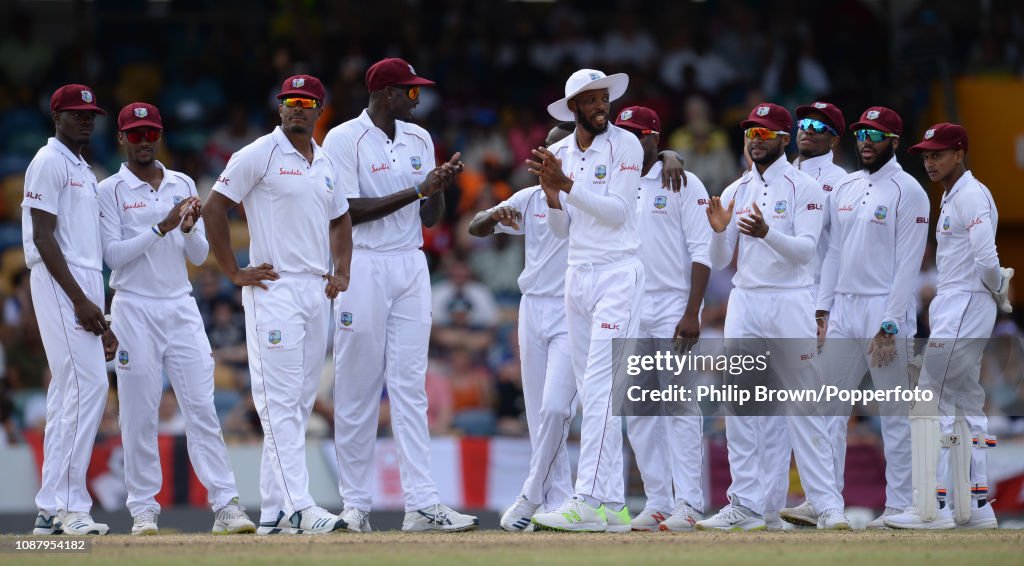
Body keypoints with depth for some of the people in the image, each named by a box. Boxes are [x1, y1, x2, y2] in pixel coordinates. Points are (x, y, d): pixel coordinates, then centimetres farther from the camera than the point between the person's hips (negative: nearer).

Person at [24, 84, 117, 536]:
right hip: (60, 286, -10)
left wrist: (101, 320, 19)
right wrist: (80, 301, -20)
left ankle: (53, 510, 8)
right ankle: (69, 505, -17)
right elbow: (43, 237, -14)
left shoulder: (85, 172, 23)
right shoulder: (48, 163, -6)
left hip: (85, 288, 10)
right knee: (88, 385, -16)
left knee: (69, 394, 7)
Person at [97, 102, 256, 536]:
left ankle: (225, 505, -6)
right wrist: (161, 228, -18)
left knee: (202, 407, -3)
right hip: (135, 309, -3)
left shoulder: (183, 186, 12)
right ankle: (143, 510, 5)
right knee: (139, 414, -2)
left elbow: (199, 256, 10)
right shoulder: (110, 191, 0)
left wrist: (188, 228, -11)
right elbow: (113, 253, -10)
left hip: (182, 308, 3)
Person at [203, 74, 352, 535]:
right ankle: (299, 507, -21)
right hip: (274, 288, -8)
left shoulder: (326, 165, 16)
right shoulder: (259, 155, -5)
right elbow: (214, 208, -7)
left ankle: (274, 513, 11)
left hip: (316, 291, 8)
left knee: (300, 404, 7)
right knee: (280, 401, -13)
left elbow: (340, 218, 31)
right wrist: (234, 273, -9)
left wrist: (341, 271, 16)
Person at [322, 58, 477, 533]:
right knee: (357, 388, -1)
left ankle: (422, 505, -6)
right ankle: (356, 505, 5)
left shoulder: (419, 139, 12)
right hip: (362, 267, -5)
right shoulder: (344, 140, -7)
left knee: (410, 386, 0)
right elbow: (350, 211, -15)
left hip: (411, 266, 5)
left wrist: (440, 187, -7)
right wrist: (416, 190, -16)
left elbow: (430, 218, 14)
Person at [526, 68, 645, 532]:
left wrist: (566, 183, -18)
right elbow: (562, 229, 14)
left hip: (618, 273, -7)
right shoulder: (561, 153, 12)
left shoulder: (625, 145, -6)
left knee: (600, 389, -15)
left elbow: (617, 210, -14)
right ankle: (613, 505, 7)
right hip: (577, 276, 7)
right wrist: (551, 193, -5)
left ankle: (590, 501, -22)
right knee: (591, 394, 5)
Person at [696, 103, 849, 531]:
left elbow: (805, 249, -15)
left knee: (805, 409, -5)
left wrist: (767, 233, -32)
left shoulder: (802, 187, -3)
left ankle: (828, 506, -4)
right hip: (743, 302, 5)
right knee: (740, 408, 3)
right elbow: (719, 262, 9)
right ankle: (745, 507, 6)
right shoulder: (735, 192, 12)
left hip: (790, 303, -5)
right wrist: (720, 231, -12)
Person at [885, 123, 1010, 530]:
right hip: (952, 307, 11)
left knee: (930, 404, -12)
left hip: (964, 307, -11)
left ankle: (931, 508, -13)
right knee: (966, 405, 12)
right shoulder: (952, 198, 18)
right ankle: (976, 507, 14)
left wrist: (1000, 296, -8)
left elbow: (987, 259, -22)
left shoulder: (971, 195, -14)